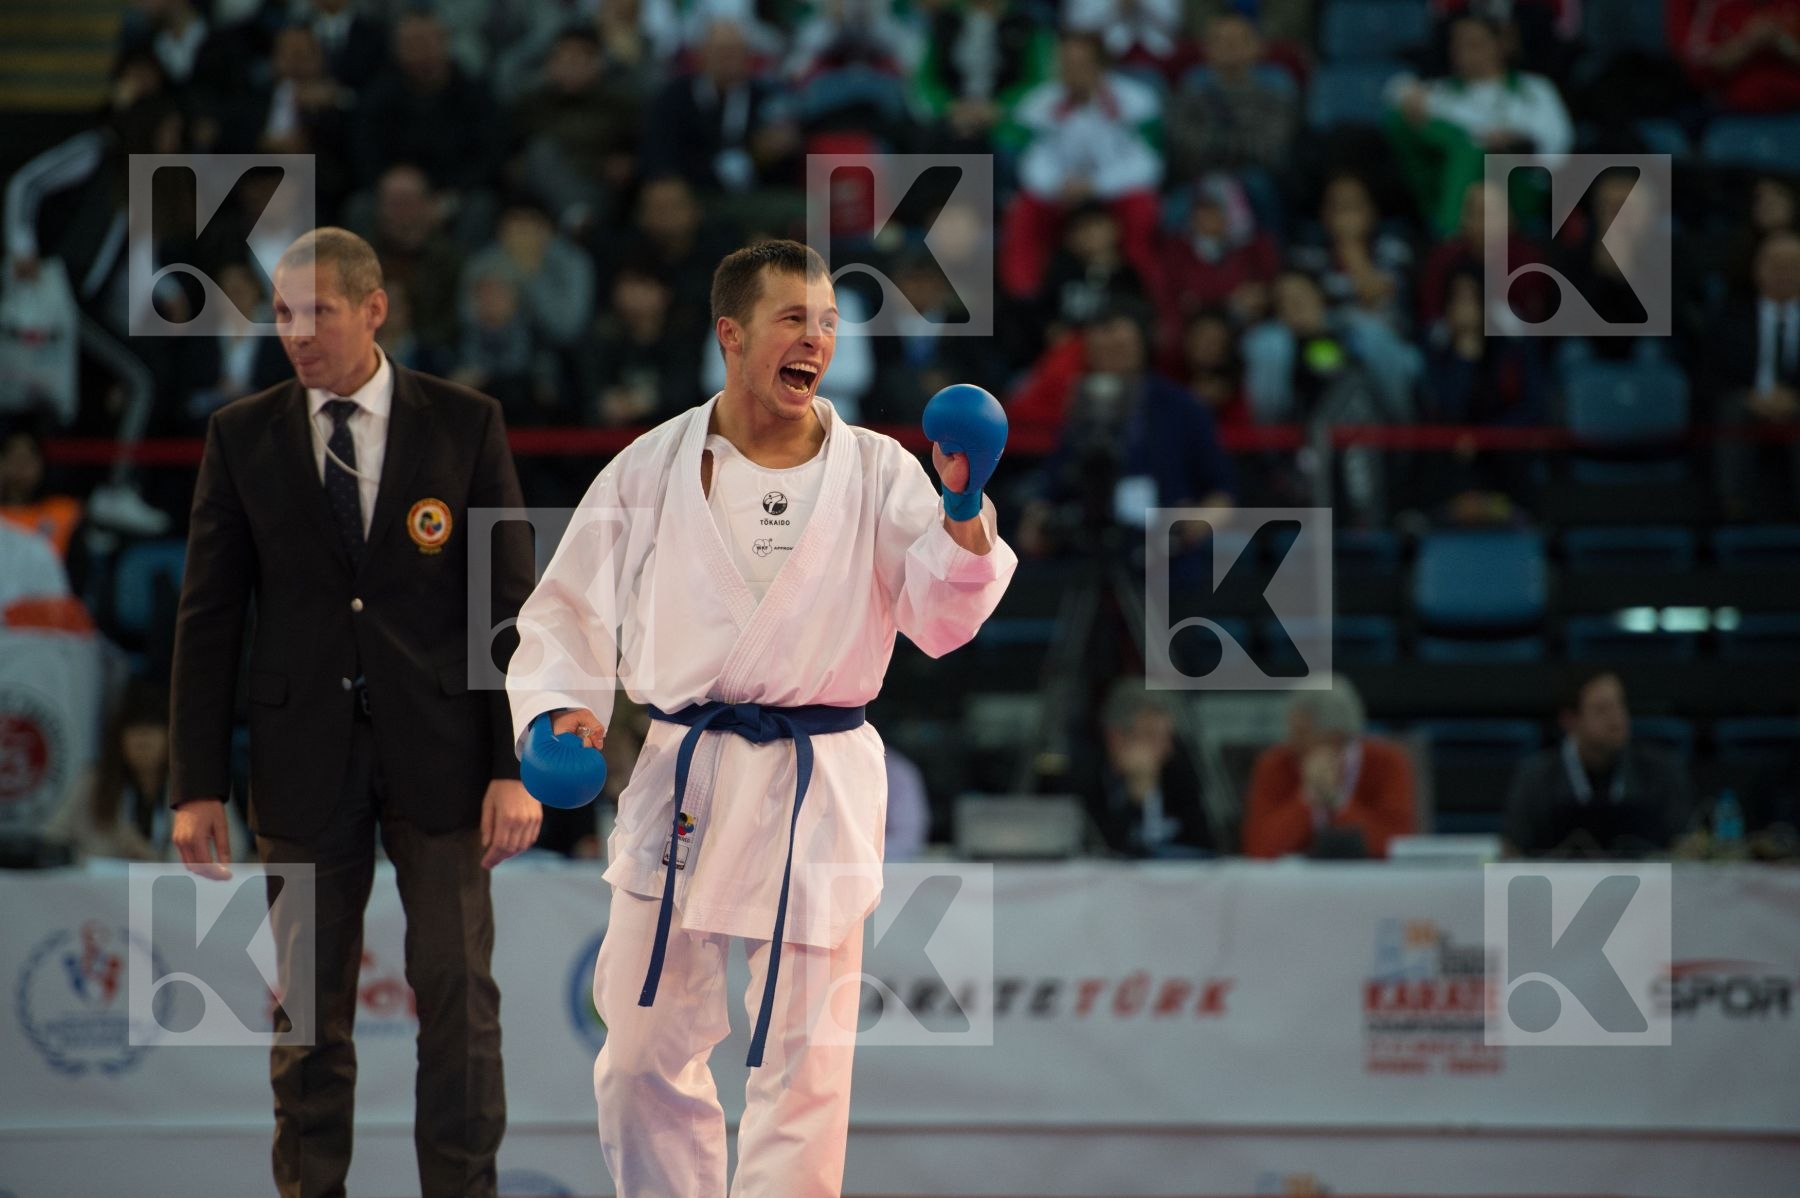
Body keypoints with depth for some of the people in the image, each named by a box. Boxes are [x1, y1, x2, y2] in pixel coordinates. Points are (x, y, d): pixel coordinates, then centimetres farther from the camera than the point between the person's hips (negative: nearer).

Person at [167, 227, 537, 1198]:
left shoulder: (465, 425, 0)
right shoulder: (242, 435, 3)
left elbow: (511, 599, 0)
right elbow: (208, 616, 4)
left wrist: (516, 766, -7)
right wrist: (197, 784, -1)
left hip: (437, 752, -1)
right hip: (304, 750, 1)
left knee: (457, 992, -1)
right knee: (308, 1007, 5)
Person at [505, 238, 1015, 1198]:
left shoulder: (874, 472, 3)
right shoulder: (652, 470, 4)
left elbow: (941, 618, -4)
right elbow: (569, 613, 8)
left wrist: (964, 508, -19)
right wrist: (562, 708, -10)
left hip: (817, 791, -1)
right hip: (682, 780, 1)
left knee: (803, 1065, 0)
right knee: (646, 1052, 6)